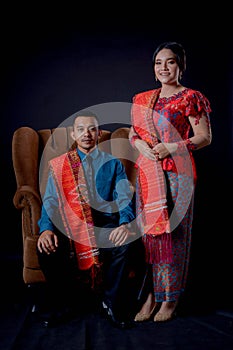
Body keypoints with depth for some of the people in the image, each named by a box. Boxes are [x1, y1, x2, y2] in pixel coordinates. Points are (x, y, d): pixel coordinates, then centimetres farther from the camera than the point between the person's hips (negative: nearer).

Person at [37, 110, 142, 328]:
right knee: (46, 248, -29)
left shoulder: (113, 164, 12)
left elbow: (124, 198, -1)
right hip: (69, 223, 1)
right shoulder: (59, 165, 13)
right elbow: (50, 200, 2)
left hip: (105, 223, 0)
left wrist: (125, 224, -24)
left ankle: (112, 303, -9)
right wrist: (46, 228, -20)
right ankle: (63, 302, -1)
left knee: (127, 243, -32)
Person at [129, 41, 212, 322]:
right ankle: (151, 296, 12)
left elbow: (205, 137, -4)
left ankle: (170, 299, 9)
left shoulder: (190, 98, -1)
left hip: (178, 172, -4)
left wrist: (171, 147, -15)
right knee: (149, 231, 3)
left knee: (173, 232, -2)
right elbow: (133, 132, 19)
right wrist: (140, 144, -4)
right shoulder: (142, 99, 15)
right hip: (148, 173, 5)